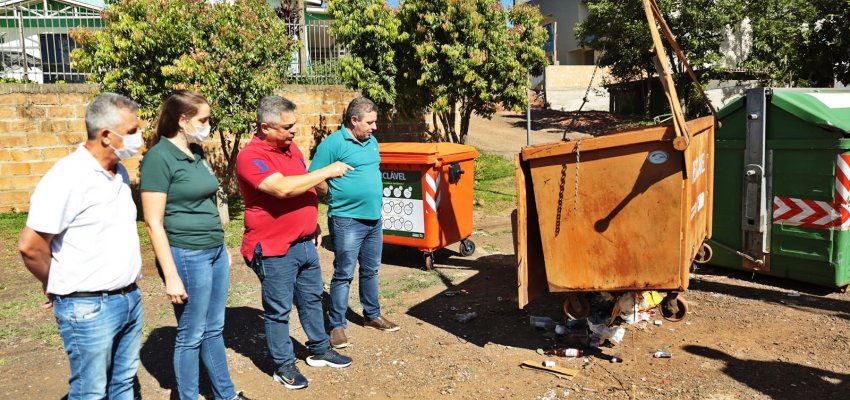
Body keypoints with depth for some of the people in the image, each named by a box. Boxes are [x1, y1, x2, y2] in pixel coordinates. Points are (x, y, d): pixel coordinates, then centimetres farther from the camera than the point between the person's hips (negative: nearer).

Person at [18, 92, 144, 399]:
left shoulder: (119, 173, 8)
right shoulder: (68, 178, -18)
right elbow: (30, 246, -18)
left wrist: (127, 289, 14)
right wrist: (57, 285, -3)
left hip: (130, 299, 7)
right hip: (89, 308, -7)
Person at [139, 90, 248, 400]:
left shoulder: (197, 152, 9)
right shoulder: (159, 158, -15)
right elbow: (153, 222, -16)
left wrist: (222, 246, 20)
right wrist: (171, 276, -18)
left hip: (215, 251, 8)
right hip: (187, 256, -7)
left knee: (214, 330, 18)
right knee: (191, 336, 7)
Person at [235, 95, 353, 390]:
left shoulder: (291, 148, 9)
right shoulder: (251, 157, -19)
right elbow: (283, 189, -33)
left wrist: (314, 226, 20)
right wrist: (327, 172, -26)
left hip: (305, 243, 8)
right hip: (274, 251, -8)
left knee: (312, 300, 19)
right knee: (278, 310, 6)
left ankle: (319, 350, 35)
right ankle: (284, 365, 20)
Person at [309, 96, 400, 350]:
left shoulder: (371, 142, 11)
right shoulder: (333, 143, -12)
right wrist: (338, 198, -7)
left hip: (374, 218, 7)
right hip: (347, 221, -7)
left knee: (371, 271, 18)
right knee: (344, 274, 0)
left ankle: (372, 315, 33)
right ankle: (337, 325, 11)